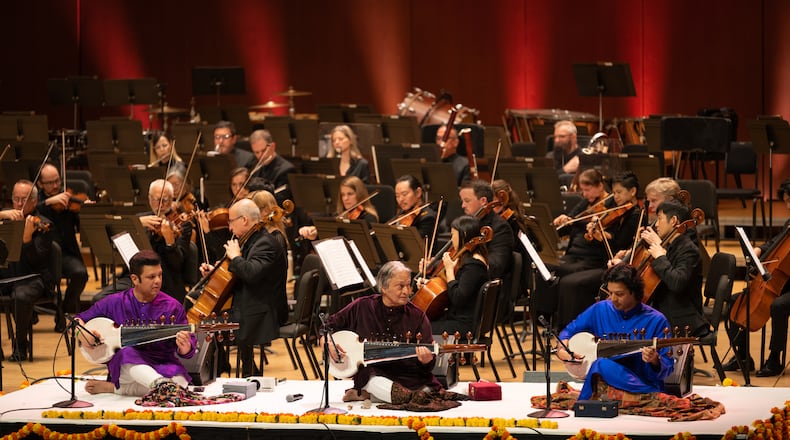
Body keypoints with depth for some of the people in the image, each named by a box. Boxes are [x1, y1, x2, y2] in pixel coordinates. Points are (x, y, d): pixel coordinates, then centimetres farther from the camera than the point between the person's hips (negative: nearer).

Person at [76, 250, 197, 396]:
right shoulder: (114, 303, 5)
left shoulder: (173, 307, 2)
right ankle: (161, 385, -60)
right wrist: (81, 333, -9)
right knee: (127, 353, -36)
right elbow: (79, 319, 14)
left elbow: (189, 348, 0)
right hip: (125, 366, -1)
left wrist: (185, 348, -25)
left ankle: (114, 388, -19)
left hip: (163, 367, 1)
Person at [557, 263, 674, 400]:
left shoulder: (656, 321, -2)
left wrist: (654, 360, -26)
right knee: (602, 364, -34)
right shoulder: (600, 309, 10)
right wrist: (562, 350, 3)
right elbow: (569, 331, 23)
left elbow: (667, 369, -3)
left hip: (645, 384, -4)